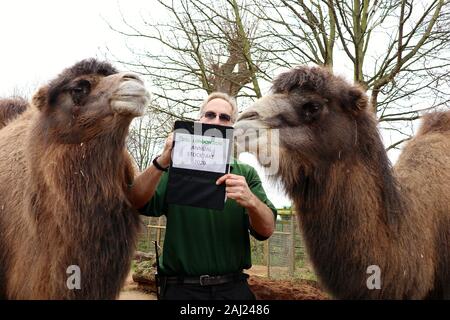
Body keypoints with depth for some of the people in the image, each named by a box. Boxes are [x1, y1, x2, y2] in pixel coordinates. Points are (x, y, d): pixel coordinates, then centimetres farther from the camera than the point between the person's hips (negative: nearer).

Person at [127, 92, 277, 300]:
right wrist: (162, 162, -28)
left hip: (233, 289, 2)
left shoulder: (245, 173, 6)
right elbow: (136, 203, -11)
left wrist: (250, 201, -27)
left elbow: (266, 230, -5)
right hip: (181, 288, -1)